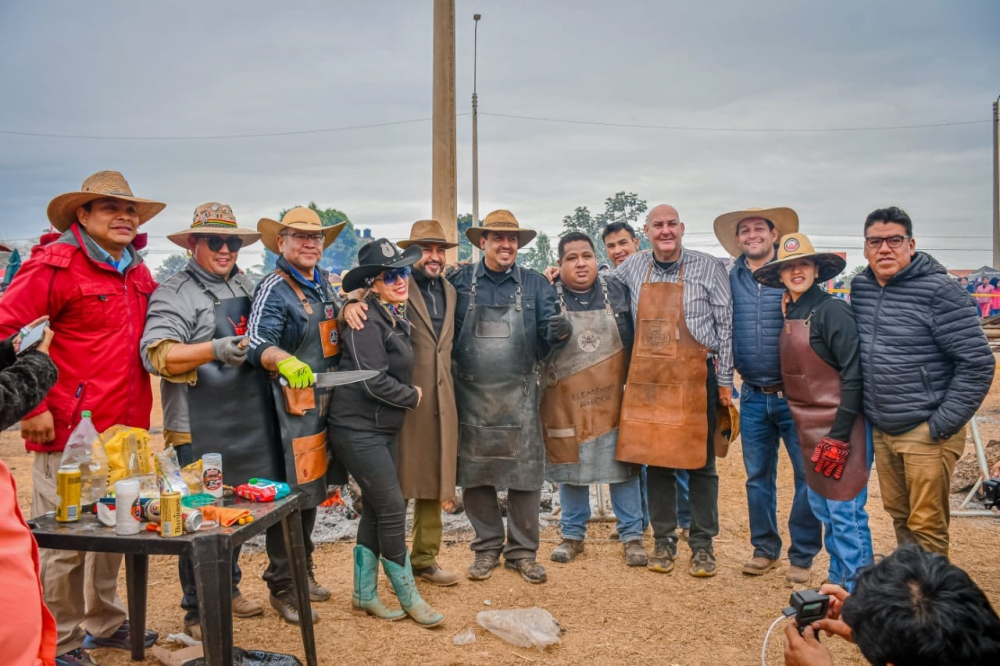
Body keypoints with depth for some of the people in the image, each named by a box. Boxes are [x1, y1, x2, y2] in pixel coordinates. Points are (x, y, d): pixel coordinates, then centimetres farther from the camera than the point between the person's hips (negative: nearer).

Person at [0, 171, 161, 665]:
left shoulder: (138, 273, 11)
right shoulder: (56, 265, -11)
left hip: (124, 428, 7)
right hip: (70, 430, -7)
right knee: (63, 542, 4)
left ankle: (104, 622, 37)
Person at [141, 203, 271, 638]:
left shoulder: (245, 286, 14)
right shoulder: (175, 293, -9)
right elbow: (157, 354, -22)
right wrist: (214, 349, -34)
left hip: (249, 424, 7)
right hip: (202, 431, -7)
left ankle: (228, 589, 36)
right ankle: (197, 612, 17)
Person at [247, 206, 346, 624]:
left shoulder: (322, 283, 12)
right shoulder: (275, 289, -11)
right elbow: (257, 343, -25)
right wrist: (283, 360, -43)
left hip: (326, 402, 8)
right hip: (293, 405, -8)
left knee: (313, 490, 17)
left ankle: (302, 570, 33)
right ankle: (281, 587, 12)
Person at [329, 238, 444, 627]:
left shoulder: (396, 317, 10)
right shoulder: (366, 321, -18)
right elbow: (374, 381, -21)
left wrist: (409, 396, 4)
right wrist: (413, 397, -8)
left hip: (383, 428, 9)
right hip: (358, 430, -9)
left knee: (376, 509, 13)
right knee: (392, 508, -3)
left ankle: (364, 594, 26)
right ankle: (408, 596, 12)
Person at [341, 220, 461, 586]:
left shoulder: (449, 291, 15)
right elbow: (364, 300, -15)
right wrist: (350, 307, -35)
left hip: (441, 402, 6)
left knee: (434, 485, 12)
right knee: (399, 484, 3)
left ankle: (425, 559, 25)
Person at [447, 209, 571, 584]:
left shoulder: (536, 285, 6)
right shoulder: (459, 282, 3)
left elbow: (547, 334, 1)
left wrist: (559, 331, -21)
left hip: (519, 395, 0)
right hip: (471, 396, 0)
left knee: (524, 472, 4)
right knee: (474, 472, 10)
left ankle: (522, 551, 21)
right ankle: (487, 547, 27)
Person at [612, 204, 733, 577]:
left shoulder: (708, 268, -1)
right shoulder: (633, 268, 8)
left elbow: (725, 326, 0)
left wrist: (724, 381, -2)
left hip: (695, 378, -3)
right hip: (647, 379, 3)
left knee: (700, 463, 5)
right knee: (656, 461, 9)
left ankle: (702, 545, 17)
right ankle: (664, 541, 22)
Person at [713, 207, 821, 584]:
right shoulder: (729, 278, 5)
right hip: (753, 396, 3)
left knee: (809, 475, 1)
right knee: (757, 477, 12)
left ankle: (802, 556, 16)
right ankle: (765, 549, 28)